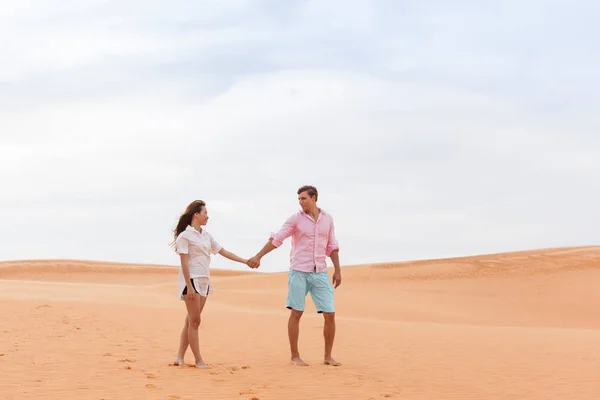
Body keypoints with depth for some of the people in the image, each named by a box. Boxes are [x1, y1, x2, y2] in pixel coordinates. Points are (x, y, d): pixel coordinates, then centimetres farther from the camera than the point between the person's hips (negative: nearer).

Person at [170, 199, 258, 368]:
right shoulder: (185, 235, -8)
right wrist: (189, 286, -19)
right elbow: (184, 262, -12)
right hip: (191, 280, -8)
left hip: (204, 281, 8)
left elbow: (223, 251, 18)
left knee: (191, 320, 7)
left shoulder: (206, 235, 14)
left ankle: (180, 357, 11)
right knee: (194, 320, -5)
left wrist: (245, 261, 14)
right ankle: (198, 360, -1)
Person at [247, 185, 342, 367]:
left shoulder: (327, 218, 9)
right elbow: (276, 239, -6)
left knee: (330, 315, -1)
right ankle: (295, 356, 6)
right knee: (296, 313, -2)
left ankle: (328, 356, 11)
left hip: (320, 273, 3)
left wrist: (337, 270, 9)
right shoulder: (295, 219, -1)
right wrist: (258, 256, -15)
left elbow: (332, 246, 14)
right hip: (299, 272, -3)